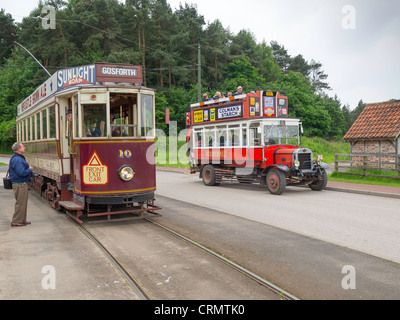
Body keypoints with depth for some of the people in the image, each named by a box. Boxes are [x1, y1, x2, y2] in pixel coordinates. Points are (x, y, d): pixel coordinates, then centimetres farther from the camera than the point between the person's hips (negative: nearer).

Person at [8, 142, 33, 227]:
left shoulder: (17, 158, 15)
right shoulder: (17, 159, -20)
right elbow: (22, 173, -27)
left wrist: (27, 167, 11)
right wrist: (30, 169, -10)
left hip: (21, 183, 11)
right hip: (20, 184, -11)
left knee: (23, 202, 17)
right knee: (20, 203, -4)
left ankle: (22, 220, 25)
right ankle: (16, 221, 3)